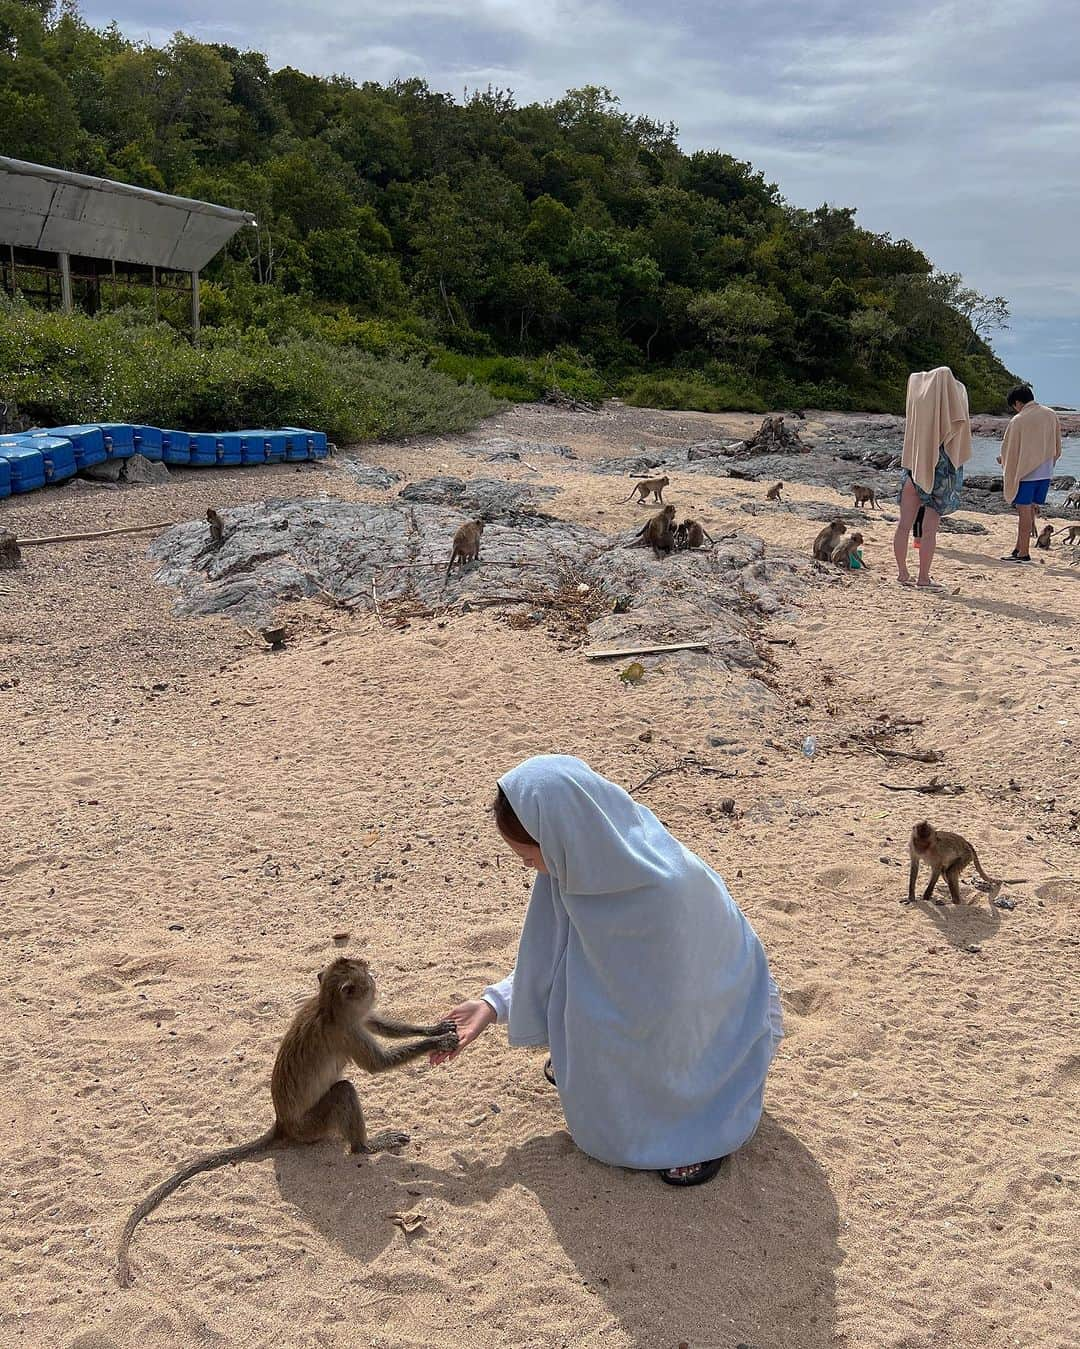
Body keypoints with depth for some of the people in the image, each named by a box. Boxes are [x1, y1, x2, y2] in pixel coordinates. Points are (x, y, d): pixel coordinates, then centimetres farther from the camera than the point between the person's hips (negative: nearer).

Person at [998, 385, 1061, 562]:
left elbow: (1009, 450, -3)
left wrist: (1002, 459, 18)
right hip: (1045, 473, 6)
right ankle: (1020, 547, 16)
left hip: (1025, 473, -6)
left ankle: (1024, 553, 0)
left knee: (1025, 511, -2)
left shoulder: (1018, 421, -14)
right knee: (1031, 509, 11)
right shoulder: (1051, 415, 3)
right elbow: (1057, 447, 12)